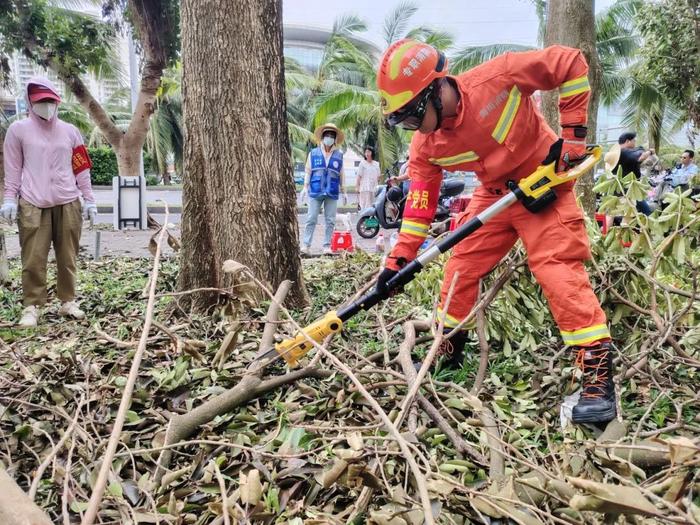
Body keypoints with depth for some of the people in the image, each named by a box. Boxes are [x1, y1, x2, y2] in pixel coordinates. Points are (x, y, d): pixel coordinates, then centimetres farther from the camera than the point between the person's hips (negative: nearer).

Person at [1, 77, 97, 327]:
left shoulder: (70, 131, 12)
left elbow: (82, 168, 12)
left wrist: (88, 199, 9)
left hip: (68, 203, 2)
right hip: (33, 204, -2)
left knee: (67, 257, 6)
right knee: (33, 259, -4)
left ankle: (68, 301, 17)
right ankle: (32, 307, 3)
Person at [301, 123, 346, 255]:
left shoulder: (339, 155, 9)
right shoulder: (313, 153, 7)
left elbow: (341, 174, 13)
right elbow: (308, 171, 8)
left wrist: (343, 191, 10)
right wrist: (305, 187, 1)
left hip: (332, 193, 1)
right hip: (315, 192, -1)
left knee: (330, 221, 3)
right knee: (311, 219, -2)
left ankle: (327, 246, 9)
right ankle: (306, 245, 0)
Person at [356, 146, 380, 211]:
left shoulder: (376, 164, 12)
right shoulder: (362, 163, 1)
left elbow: (378, 177, 17)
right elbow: (359, 176, 0)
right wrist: (358, 187, -5)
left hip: (374, 188, 4)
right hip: (365, 188, -4)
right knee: (365, 205, -9)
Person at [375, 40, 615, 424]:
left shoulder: (495, 78, -29)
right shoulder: (425, 145, -12)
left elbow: (570, 63, -20)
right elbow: (419, 201, -7)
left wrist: (573, 132, -20)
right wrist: (399, 258, -11)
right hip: (494, 194, 6)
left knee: (558, 267, -19)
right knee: (461, 266, 2)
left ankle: (598, 370, -14)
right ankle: (448, 352, 20)